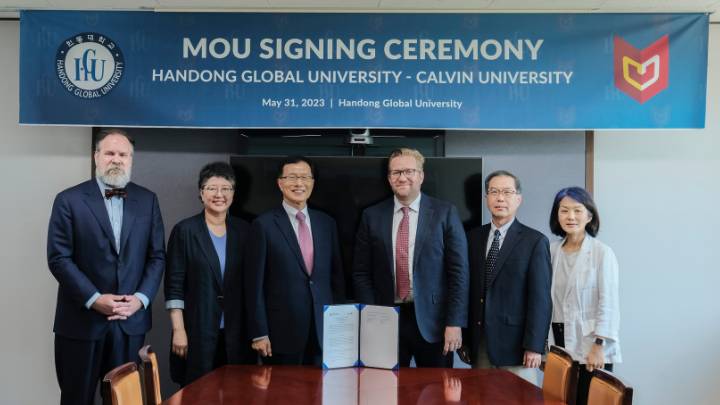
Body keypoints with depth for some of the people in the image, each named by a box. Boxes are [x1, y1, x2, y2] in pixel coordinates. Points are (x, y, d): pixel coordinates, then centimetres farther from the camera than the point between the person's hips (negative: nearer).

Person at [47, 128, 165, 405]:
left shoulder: (147, 200, 6)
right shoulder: (69, 200, -2)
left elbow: (157, 255, 5)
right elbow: (59, 258, -8)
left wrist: (141, 298, -8)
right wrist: (94, 299, -15)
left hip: (131, 319, 2)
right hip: (81, 319, -2)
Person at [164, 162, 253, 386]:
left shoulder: (244, 230, 5)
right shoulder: (185, 230, -4)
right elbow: (174, 285, -5)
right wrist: (178, 330, -10)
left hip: (236, 331, 3)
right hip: (197, 330, -3)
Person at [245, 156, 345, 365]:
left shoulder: (327, 223, 8)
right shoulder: (264, 225, -4)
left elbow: (337, 276, 12)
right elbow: (255, 284, -5)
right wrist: (259, 334, -7)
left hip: (324, 330, 4)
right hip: (282, 333, -3)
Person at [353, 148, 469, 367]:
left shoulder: (445, 213, -2)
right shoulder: (372, 216, 4)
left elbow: (458, 271, -4)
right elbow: (361, 273, 5)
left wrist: (455, 323, -9)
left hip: (432, 320, -1)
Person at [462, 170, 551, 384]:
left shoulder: (535, 241, -3)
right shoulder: (473, 238, 9)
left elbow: (540, 298, -7)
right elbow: (467, 289, 9)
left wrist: (534, 346, -12)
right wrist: (464, 339, 6)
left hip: (515, 343, -4)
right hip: (478, 345, 4)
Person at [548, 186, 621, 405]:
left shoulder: (602, 252, -8)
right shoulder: (552, 250, 4)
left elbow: (608, 302, -9)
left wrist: (599, 346, -12)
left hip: (590, 345, -4)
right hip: (560, 342, 4)